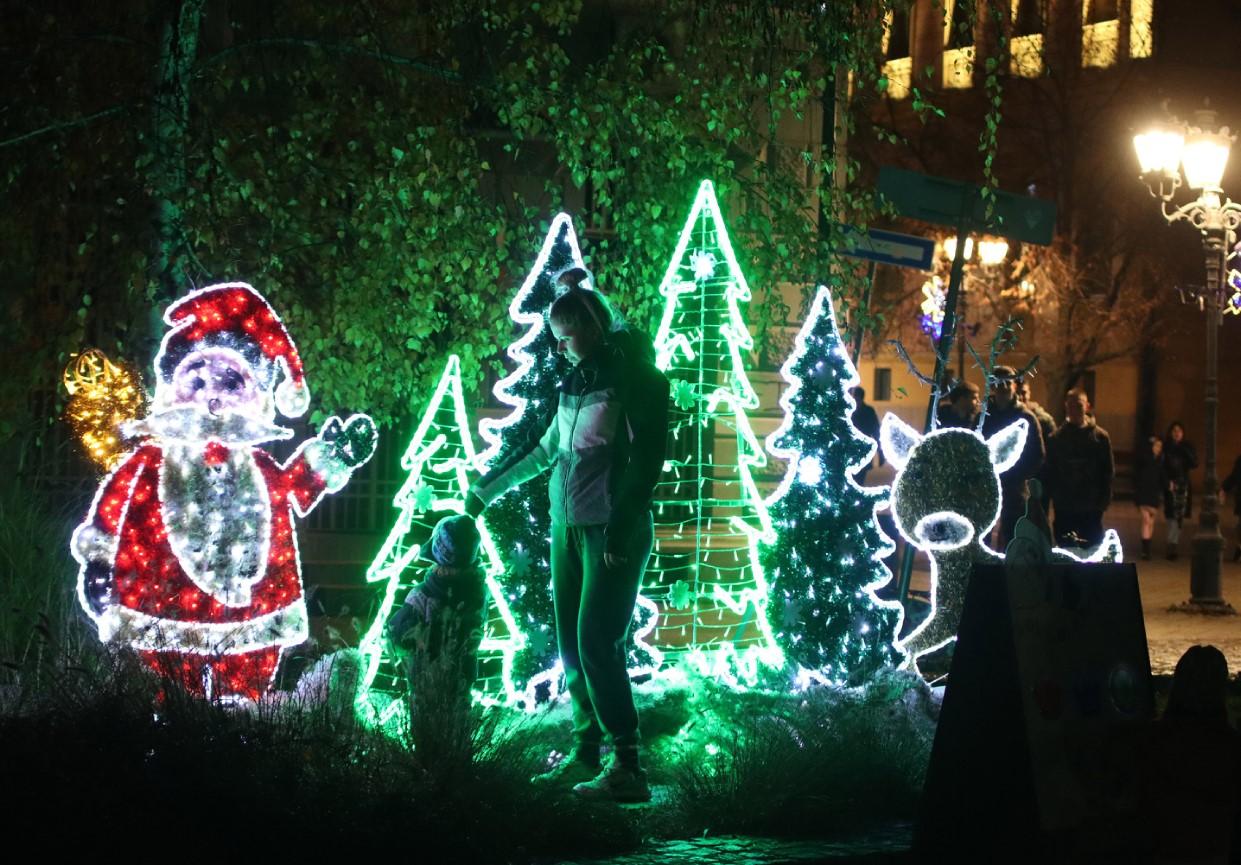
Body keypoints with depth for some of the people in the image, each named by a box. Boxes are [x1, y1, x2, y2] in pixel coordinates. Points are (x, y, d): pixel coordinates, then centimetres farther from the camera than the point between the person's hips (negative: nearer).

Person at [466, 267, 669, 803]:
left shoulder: (635, 377, -8)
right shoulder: (576, 381, 14)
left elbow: (648, 456, -14)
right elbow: (546, 449, 26)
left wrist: (622, 529, -21)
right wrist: (487, 489, 33)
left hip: (613, 532, -7)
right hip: (567, 526, 7)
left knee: (596, 643, -14)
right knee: (572, 646, 6)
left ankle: (627, 768, -14)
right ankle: (584, 756, 12)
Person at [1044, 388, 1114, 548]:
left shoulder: (1100, 436, 0)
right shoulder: (1056, 438, 4)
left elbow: (1108, 471, 0)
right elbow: (1049, 472, 4)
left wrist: (1103, 501, -7)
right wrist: (1056, 497, -6)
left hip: (1091, 510, -1)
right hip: (1064, 509, 1)